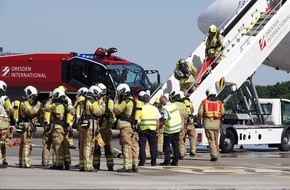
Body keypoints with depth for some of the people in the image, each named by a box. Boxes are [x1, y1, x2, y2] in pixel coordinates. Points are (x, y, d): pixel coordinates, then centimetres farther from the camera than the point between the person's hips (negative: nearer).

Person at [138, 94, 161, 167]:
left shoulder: (140, 108, -4)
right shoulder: (154, 108, 5)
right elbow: (158, 120, 8)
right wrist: (156, 128, 16)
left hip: (143, 129, -2)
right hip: (152, 129, 2)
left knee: (142, 146, 2)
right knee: (153, 146, 9)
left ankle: (142, 161, -1)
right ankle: (153, 162, 8)